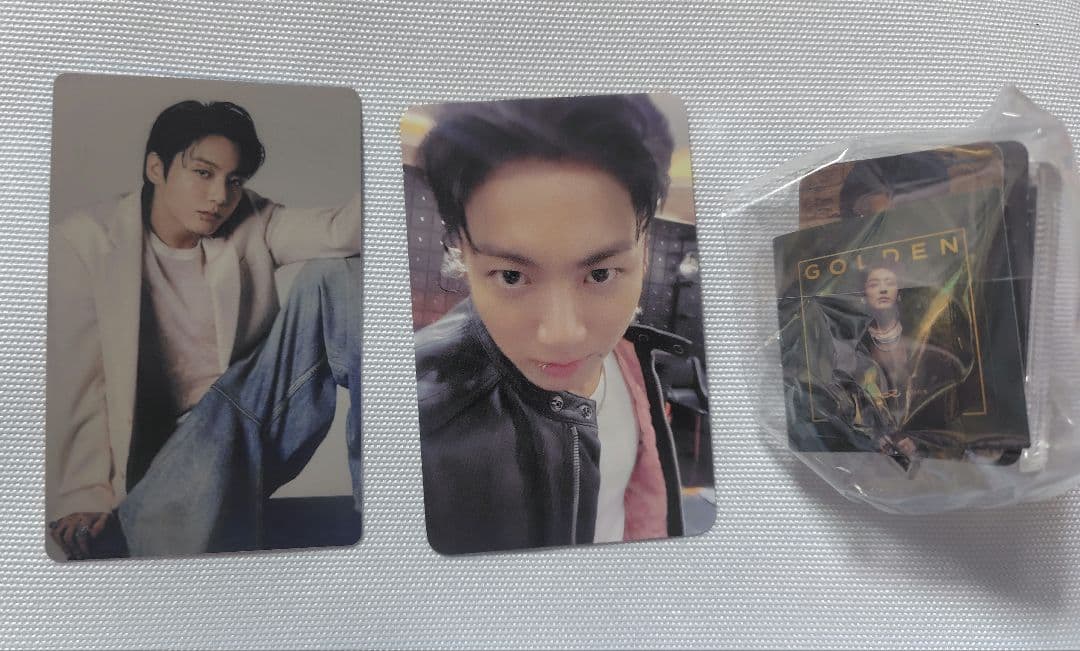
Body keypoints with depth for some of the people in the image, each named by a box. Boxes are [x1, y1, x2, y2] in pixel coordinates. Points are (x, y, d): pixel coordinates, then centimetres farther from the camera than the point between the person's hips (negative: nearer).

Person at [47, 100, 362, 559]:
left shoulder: (253, 225, -2)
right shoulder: (87, 241, -6)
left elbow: (339, 232, -23)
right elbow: (77, 381, -9)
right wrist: (85, 495, -15)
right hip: (146, 438, -1)